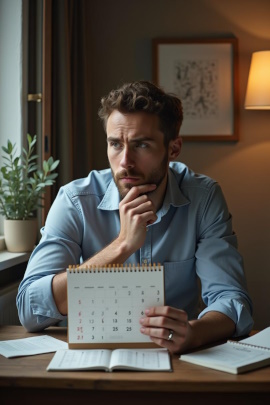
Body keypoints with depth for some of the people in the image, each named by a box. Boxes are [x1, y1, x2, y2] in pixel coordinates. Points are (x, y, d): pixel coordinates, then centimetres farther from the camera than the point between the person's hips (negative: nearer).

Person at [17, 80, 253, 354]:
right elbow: (29, 311, -20)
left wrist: (193, 332, -35)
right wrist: (122, 245, -27)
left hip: (176, 354, 2)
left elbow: (232, 299, -13)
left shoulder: (203, 197, -7)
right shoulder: (75, 201, -11)